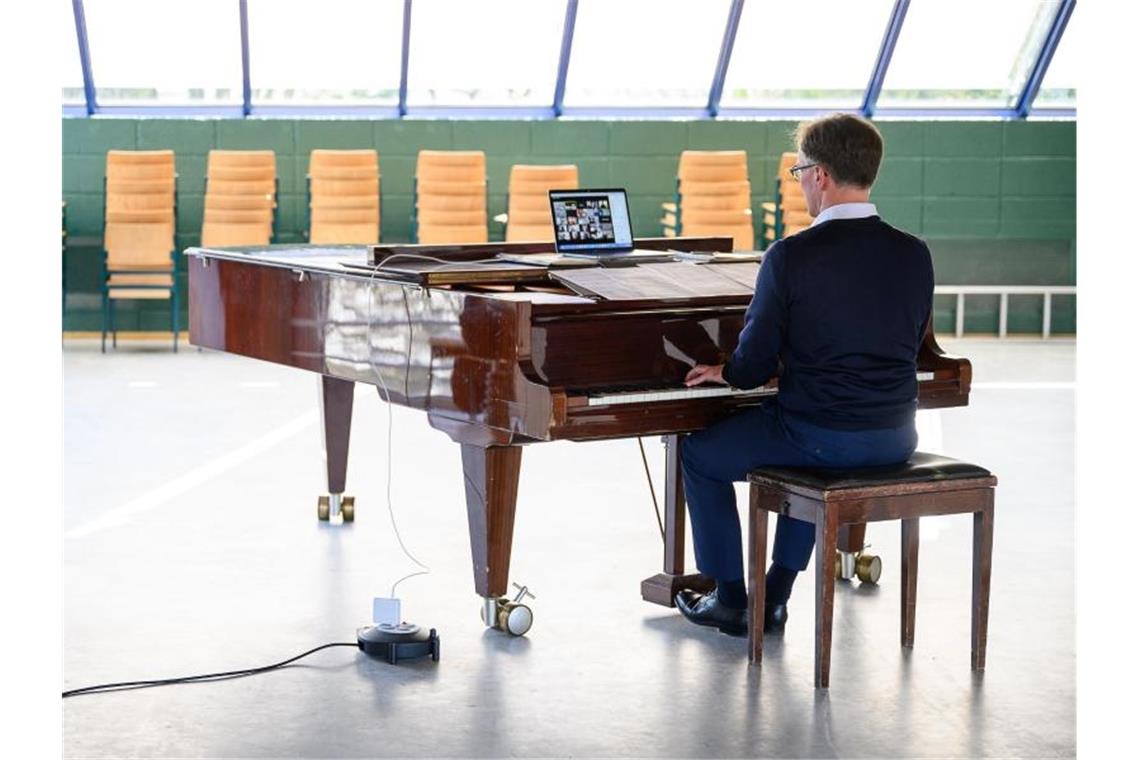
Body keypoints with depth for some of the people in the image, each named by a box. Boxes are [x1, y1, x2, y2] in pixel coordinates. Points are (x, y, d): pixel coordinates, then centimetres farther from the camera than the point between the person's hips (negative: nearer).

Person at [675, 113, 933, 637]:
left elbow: (755, 364, -11)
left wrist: (724, 372, 14)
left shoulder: (790, 256, -16)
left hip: (821, 438, -6)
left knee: (699, 455, 21)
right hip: (895, 439, 6)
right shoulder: (914, 255, 0)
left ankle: (732, 600, 26)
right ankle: (774, 596, 36)